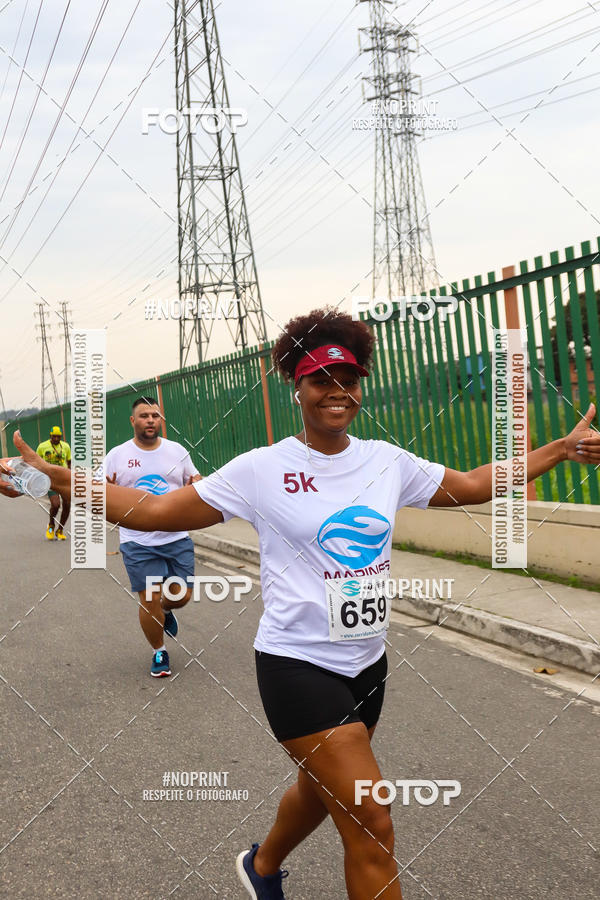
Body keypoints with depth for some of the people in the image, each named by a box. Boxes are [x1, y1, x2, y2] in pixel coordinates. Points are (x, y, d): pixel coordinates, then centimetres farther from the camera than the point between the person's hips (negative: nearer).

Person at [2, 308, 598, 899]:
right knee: (371, 825, -9)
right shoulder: (262, 470, -11)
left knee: (322, 789, 25)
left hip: (367, 662, 6)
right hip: (297, 666, -6)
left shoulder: (387, 461, 2)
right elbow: (157, 511, -8)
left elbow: (471, 485, 14)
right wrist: (60, 481, -17)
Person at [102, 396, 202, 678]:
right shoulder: (117, 456, -1)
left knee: (182, 595, 4)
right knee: (149, 600, -3)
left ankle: (165, 611, 42)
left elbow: (195, 481, 13)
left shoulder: (177, 450, 5)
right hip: (138, 542, -2)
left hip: (177, 538, 2)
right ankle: (159, 652, 21)